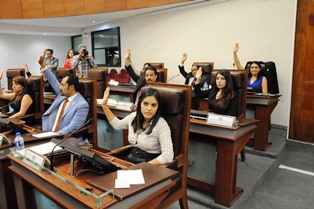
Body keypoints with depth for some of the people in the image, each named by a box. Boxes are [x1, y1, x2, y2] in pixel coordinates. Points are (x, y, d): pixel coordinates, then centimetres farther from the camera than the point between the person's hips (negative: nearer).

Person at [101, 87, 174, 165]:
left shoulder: (161, 124, -17)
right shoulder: (134, 116, 1)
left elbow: (167, 157, -23)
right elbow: (117, 125, 22)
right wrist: (104, 105, 16)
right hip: (130, 161, 5)